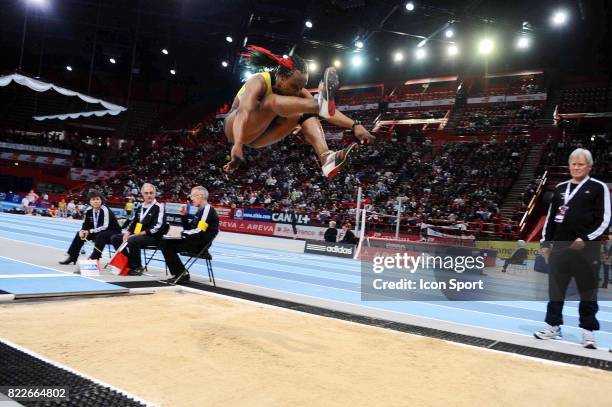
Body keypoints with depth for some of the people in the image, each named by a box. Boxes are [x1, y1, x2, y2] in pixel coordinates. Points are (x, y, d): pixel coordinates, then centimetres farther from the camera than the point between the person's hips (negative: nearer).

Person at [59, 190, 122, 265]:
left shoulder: (105, 210, -23)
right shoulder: (89, 211, -3)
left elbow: (105, 227, -30)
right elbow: (85, 225, 7)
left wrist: (89, 231, -27)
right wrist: (82, 231, -16)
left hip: (113, 233, -8)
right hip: (97, 233, 8)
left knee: (100, 236, -37)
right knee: (80, 234, 4)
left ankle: (94, 258, -34)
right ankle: (72, 257, 13)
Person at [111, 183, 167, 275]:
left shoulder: (158, 207, -10)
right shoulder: (141, 207, 14)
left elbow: (156, 227, -19)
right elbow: (133, 222, 17)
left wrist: (137, 234, -19)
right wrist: (127, 233, -5)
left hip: (153, 237, -9)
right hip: (137, 235, 9)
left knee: (132, 241, -34)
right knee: (115, 238, 4)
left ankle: (137, 267, -16)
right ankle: (127, 262, 3)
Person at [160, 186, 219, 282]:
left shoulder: (208, 210, -12)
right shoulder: (200, 210, 18)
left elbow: (200, 231, -22)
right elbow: (189, 229, 22)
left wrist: (181, 234, -17)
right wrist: (183, 216, 8)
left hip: (201, 245, -10)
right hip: (195, 241, 10)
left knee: (168, 246, -15)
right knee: (165, 243, 1)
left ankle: (181, 273, -6)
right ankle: (179, 274, 0)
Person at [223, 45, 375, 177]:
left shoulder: (297, 90, -8)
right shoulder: (259, 82, -25)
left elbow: (328, 110, -16)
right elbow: (245, 110, -42)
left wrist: (355, 125, -29)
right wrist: (237, 145, -57)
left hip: (258, 137, 6)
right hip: (236, 129, -6)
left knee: (305, 113, -17)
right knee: (271, 101, -34)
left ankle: (327, 159, -38)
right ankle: (321, 101, -59)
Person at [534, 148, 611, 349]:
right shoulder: (560, 188, 13)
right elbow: (551, 217, 16)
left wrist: (586, 238, -14)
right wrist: (545, 242, 11)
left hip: (586, 248, -4)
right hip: (560, 246, 5)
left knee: (588, 291, 4)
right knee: (556, 288, 8)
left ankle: (588, 331, 15)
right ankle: (553, 326, 19)